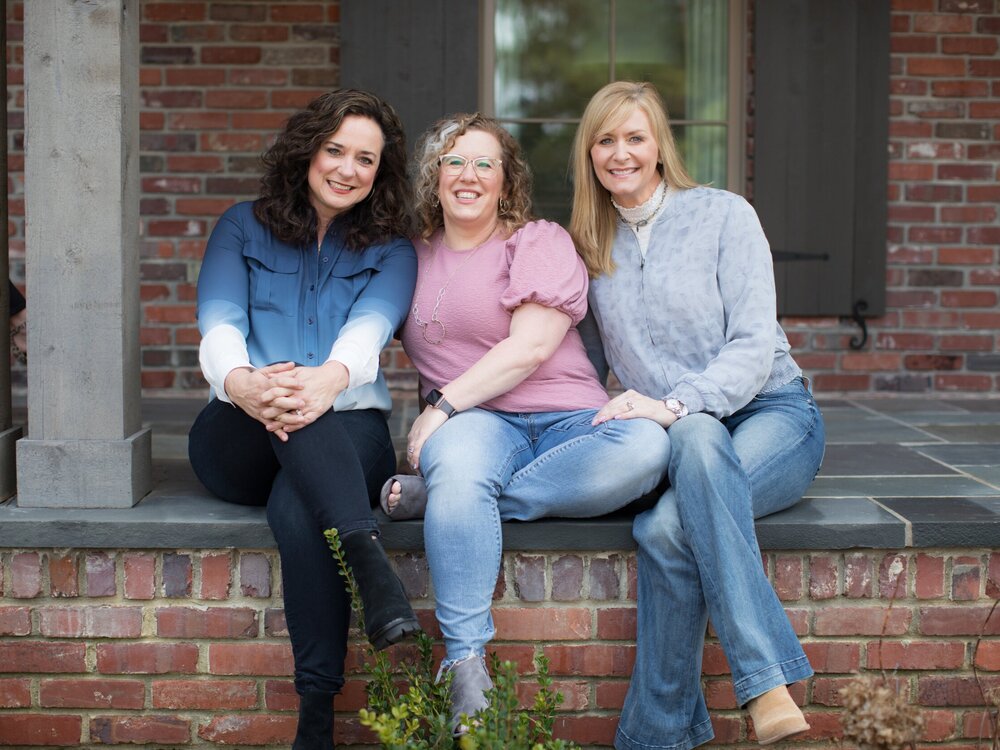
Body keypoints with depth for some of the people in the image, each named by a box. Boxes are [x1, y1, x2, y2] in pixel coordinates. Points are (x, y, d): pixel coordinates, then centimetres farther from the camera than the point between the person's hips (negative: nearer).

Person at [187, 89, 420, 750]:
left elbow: (371, 325, -8)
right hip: (242, 439, 1)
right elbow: (219, 324, -1)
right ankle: (368, 556, -53)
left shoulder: (389, 249, 14)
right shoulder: (245, 228, 16)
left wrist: (330, 377, -33)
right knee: (280, 403, -37)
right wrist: (239, 381, -28)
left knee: (297, 507, -36)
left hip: (346, 428, 0)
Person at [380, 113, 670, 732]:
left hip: (567, 419, -1)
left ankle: (439, 497, -32)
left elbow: (529, 348, -7)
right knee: (457, 462, -38)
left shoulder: (540, 242, 7)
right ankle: (467, 671, -36)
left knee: (646, 445, -35)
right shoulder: (415, 258, 20)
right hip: (478, 423, 1)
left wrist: (444, 406, -12)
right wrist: (440, 412, 11)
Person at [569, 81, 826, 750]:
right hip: (677, 437, 3)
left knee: (668, 528, -35)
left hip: (771, 413, -3)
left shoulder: (724, 215, 0)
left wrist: (676, 404, -25)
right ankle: (768, 681, -37)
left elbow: (755, 343, -9)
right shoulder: (592, 244, 12)